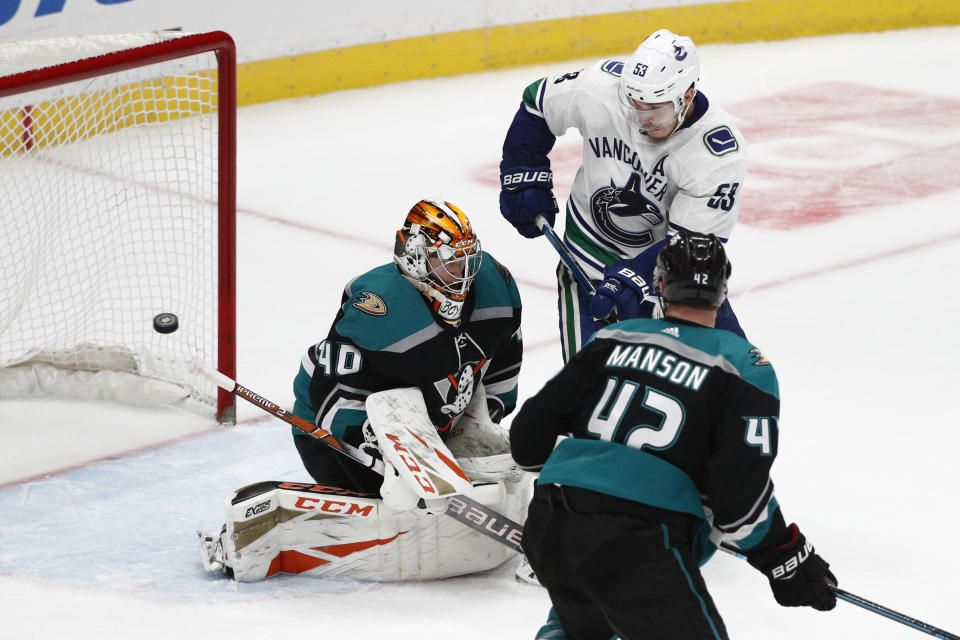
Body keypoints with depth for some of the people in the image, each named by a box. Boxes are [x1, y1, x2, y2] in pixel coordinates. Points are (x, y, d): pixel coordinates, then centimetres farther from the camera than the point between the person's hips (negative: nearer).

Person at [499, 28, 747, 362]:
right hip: (593, 250, 0)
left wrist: (634, 279, -36)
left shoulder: (722, 153, -27)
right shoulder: (601, 87, -23)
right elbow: (537, 103, -2)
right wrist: (524, 178, -3)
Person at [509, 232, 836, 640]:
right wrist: (787, 560, 3)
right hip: (638, 545, -6)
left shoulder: (613, 340, 15)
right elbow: (739, 490, -9)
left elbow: (530, 433, 16)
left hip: (546, 530, 6)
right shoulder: (743, 369, 2)